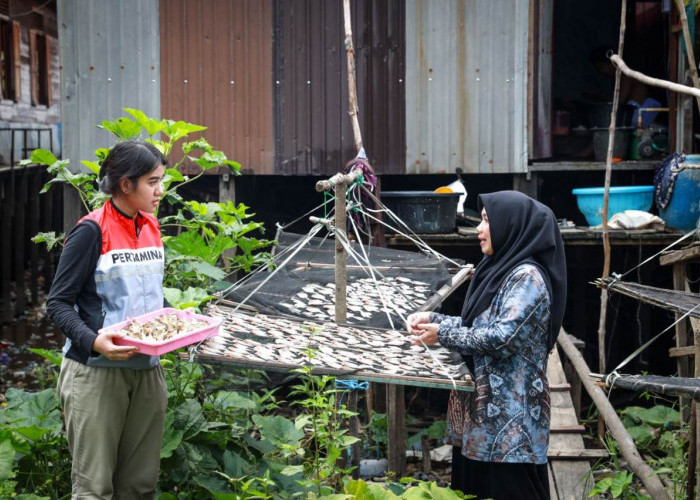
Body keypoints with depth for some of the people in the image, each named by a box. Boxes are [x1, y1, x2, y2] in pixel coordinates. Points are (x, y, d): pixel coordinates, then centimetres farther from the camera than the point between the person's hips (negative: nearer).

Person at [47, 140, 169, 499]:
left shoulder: (151, 227, 9)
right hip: (97, 372, -6)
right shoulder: (92, 231, -12)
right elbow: (58, 303, -11)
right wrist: (93, 341, -27)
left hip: (147, 370, 7)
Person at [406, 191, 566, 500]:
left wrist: (442, 334, -14)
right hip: (482, 404, 9)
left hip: (510, 413, -9)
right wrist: (433, 319, 5)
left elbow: (503, 337, -23)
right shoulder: (498, 268, 13)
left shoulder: (527, 276, -15)